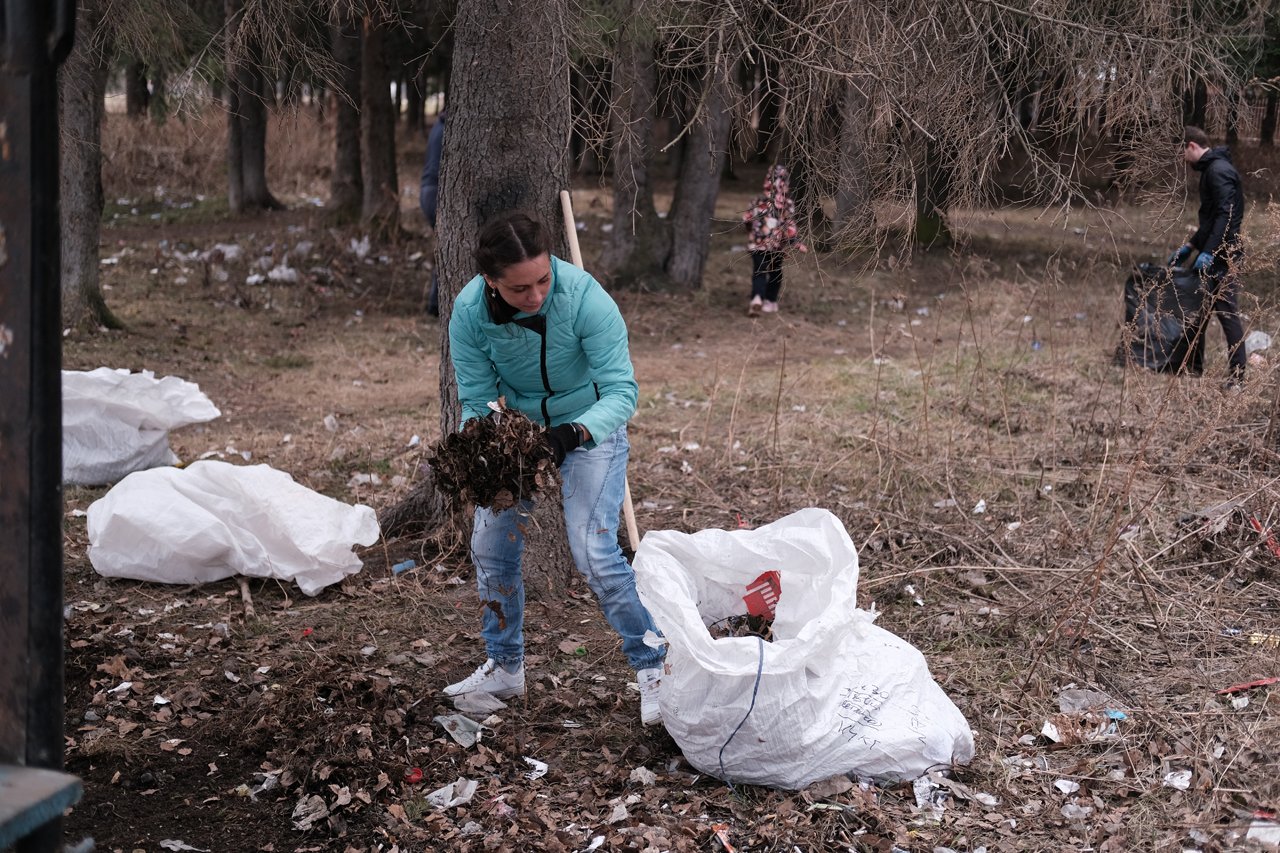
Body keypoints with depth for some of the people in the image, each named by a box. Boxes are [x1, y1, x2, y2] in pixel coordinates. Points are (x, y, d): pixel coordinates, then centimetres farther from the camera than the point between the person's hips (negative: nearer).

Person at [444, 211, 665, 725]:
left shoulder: (584, 296, -31)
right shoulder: (469, 312, -21)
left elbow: (621, 390, -29)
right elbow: (476, 399, -12)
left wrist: (574, 433, -46)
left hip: (591, 427, -4)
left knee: (593, 552, -17)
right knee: (491, 547, 9)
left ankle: (654, 668, -1)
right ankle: (504, 668, 30)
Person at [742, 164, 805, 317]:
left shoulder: (759, 201, -3)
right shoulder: (787, 204, -10)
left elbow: (746, 219, 4)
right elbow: (789, 225, -14)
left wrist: (753, 229, 23)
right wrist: (796, 243, -8)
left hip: (758, 243, 0)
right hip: (778, 245, 0)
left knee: (758, 273, 0)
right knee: (775, 273, 19)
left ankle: (756, 299, -23)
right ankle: (770, 302, 24)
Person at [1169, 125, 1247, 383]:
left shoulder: (1219, 171, -16)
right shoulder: (1210, 169, 16)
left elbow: (1226, 215, -24)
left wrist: (1209, 253, -27)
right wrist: (1191, 246, 23)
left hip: (1224, 255, -10)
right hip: (1211, 252, 10)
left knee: (1227, 311, -8)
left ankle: (1238, 374, -4)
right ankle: (1193, 362, 24)